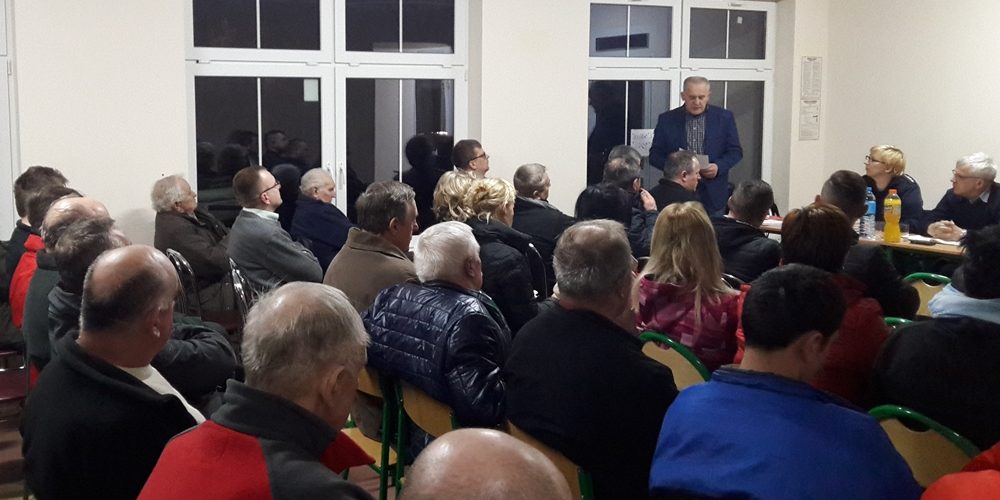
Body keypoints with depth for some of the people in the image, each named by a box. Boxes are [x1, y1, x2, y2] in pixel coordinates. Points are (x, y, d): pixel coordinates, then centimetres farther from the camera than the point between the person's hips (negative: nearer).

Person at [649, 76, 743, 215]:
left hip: (713, 195, 0)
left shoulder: (724, 117, 5)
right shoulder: (667, 119, 5)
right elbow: (655, 155, 6)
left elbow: (735, 151, 7)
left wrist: (718, 167, -12)